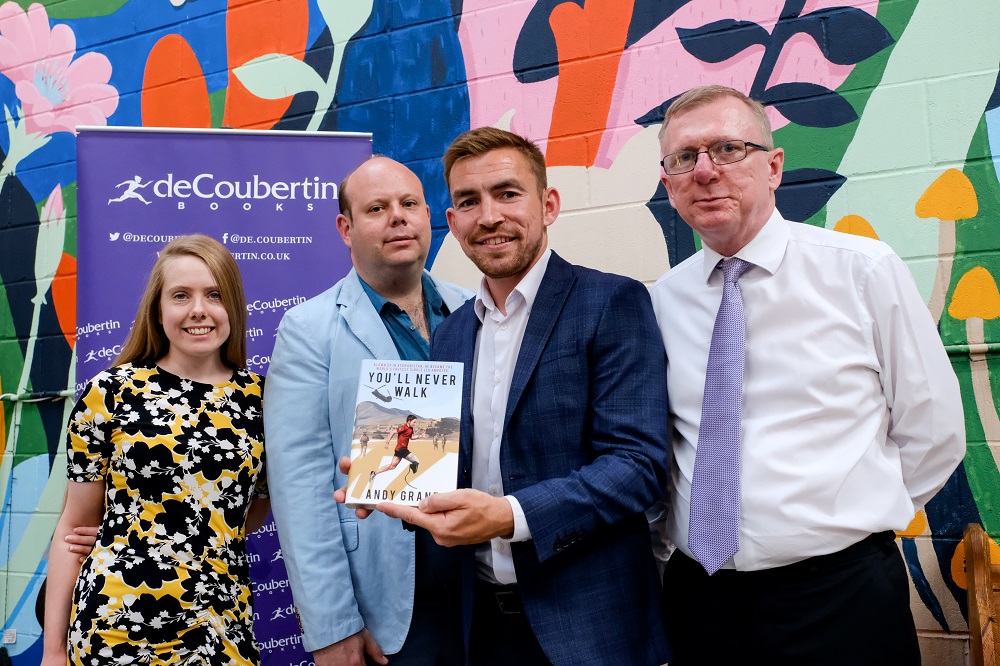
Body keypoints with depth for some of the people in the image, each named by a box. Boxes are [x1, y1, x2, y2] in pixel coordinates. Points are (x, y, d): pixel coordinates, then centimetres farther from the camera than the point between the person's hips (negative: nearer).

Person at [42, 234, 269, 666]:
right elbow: (76, 524, 2)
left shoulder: (262, 398, 1)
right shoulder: (111, 392, -3)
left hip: (223, 628, 2)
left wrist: (207, 542, -1)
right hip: (112, 621, -1)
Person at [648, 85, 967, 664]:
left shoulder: (865, 271, -6)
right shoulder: (661, 301, 1)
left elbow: (934, 433, 0)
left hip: (840, 601, -2)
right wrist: (674, 532, 4)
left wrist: (853, 522, 2)